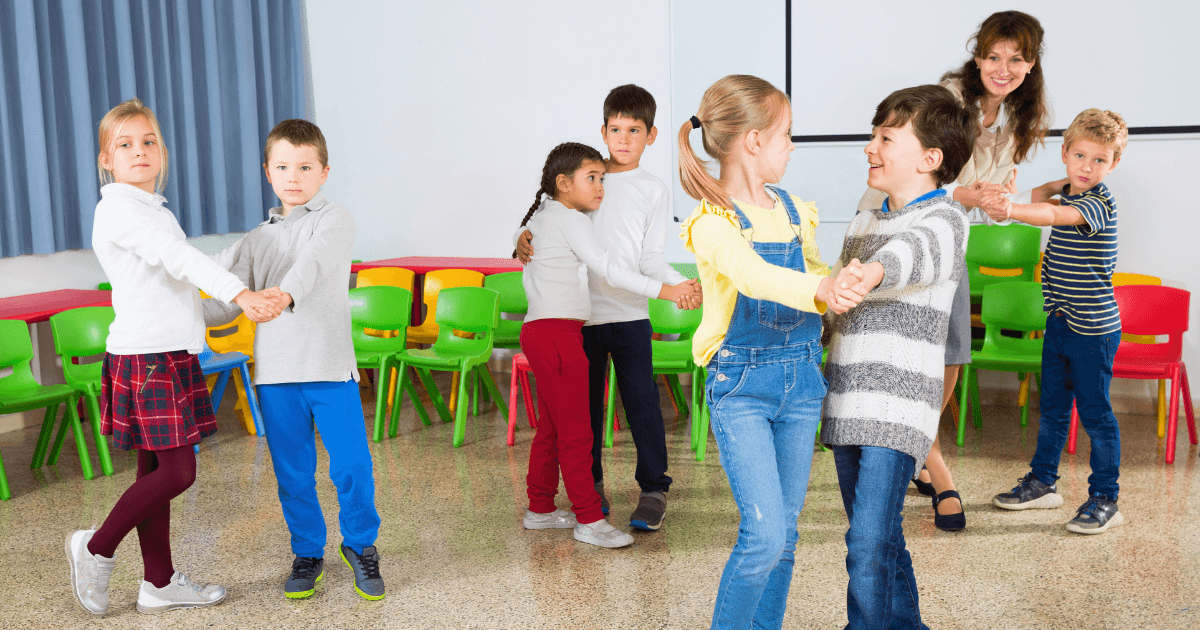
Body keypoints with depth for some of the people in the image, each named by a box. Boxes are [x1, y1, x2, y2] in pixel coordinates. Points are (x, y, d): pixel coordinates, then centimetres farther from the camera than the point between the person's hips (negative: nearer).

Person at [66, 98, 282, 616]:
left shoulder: (154, 212, 19)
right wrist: (240, 293, -39)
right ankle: (96, 549, 12)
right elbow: (179, 259, -27)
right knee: (176, 471, -7)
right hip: (146, 358, -9)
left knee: (157, 470, 11)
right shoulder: (118, 209, -13)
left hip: (170, 355, 9)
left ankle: (159, 583, 19)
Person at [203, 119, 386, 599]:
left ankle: (360, 545, 19)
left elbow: (313, 262, -21)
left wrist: (285, 293, -39)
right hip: (275, 371, 4)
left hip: (330, 366, -4)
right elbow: (226, 304, 16)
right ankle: (307, 554, 28)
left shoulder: (335, 220, 1)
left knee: (352, 466, -4)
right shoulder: (257, 240, 15)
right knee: (292, 474, 10)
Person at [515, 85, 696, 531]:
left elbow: (650, 259, -1)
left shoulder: (654, 190, 4)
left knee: (641, 401, -2)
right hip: (581, 311, 2)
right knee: (586, 402, 11)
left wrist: (681, 284, -18)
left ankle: (654, 488, 10)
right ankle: (591, 483, 25)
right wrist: (524, 238, -6)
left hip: (629, 313, -2)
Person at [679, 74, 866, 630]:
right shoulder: (712, 222, -13)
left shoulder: (794, 211, 8)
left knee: (784, 531, 11)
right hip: (741, 385, -6)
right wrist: (822, 290, -48)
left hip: (800, 380, 6)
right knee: (764, 535, -12)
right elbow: (753, 275, -34)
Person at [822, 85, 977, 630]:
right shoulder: (862, 223, 17)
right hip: (846, 399, 8)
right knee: (880, 538, 16)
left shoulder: (944, 218, -7)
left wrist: (874, 269, -52)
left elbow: (916, 249, -33)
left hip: (898, 405, -7)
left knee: (869, 543, -12)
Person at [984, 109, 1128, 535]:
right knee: (1052, 407, 16)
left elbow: (1052, 216, -34)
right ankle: (1042, 482, 28)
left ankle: (1105, 500, 10)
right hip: (1060, 323, 8)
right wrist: (1054, 186, 4)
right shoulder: (1068, 197, 9)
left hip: (1094, 328, -8)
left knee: (1095, 412, -1)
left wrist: (1012, 210, -50)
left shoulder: (1100, 203, -17)